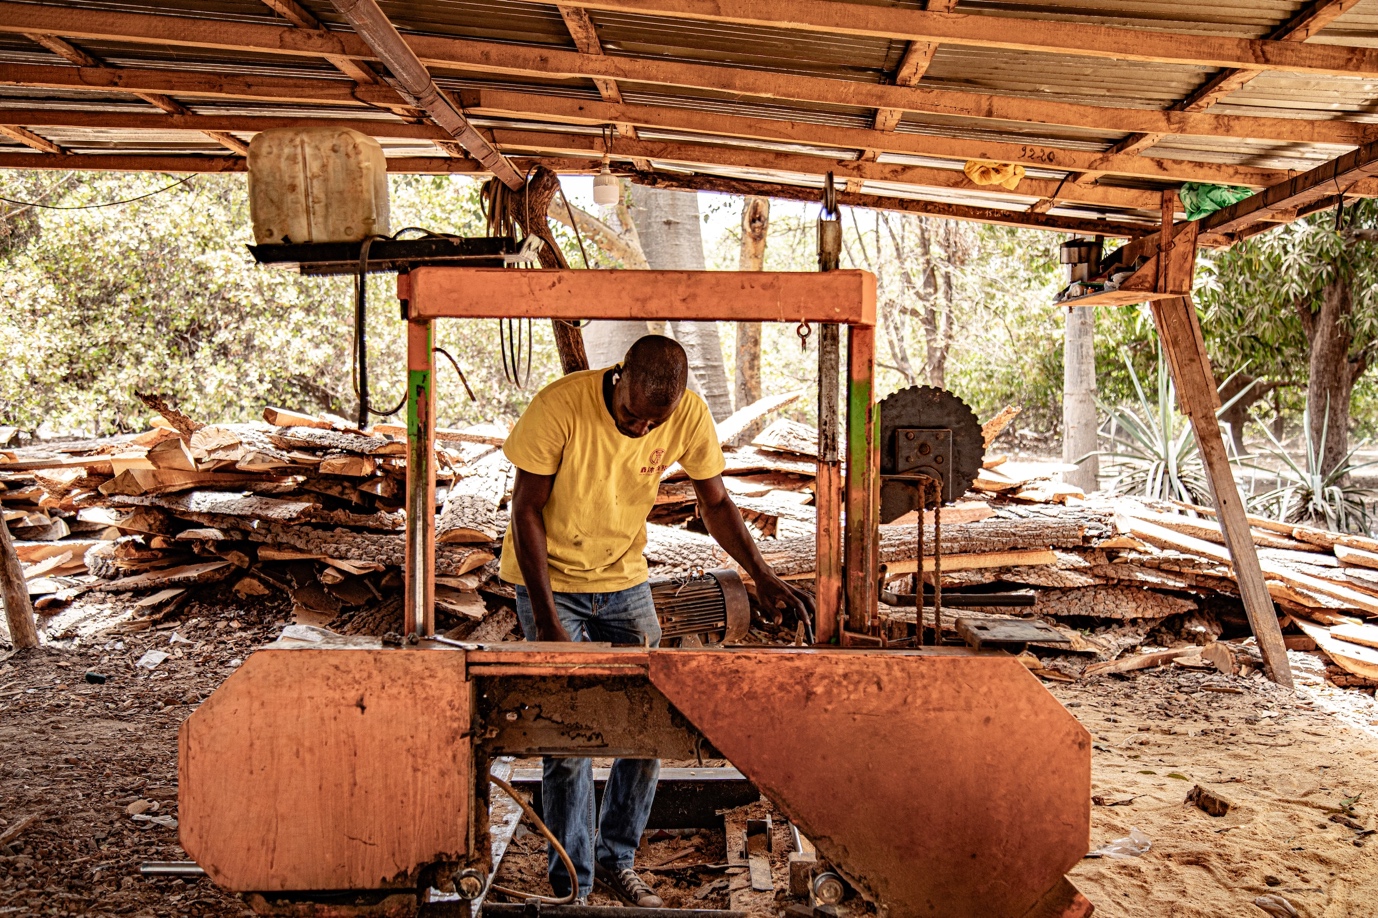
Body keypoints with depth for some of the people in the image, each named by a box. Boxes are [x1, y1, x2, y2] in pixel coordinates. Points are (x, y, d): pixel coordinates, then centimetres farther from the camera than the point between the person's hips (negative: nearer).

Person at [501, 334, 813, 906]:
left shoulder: (689, 416, -16)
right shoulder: (559, 407, -26)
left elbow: (714, 501, -3)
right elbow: (526, 512, -19)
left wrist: (762, 576, -15)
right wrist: (547, 620, -23)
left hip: (624, 580, 4)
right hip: (548, 578, -3)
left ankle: (616, 860, 21)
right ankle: (571, 886, 10)